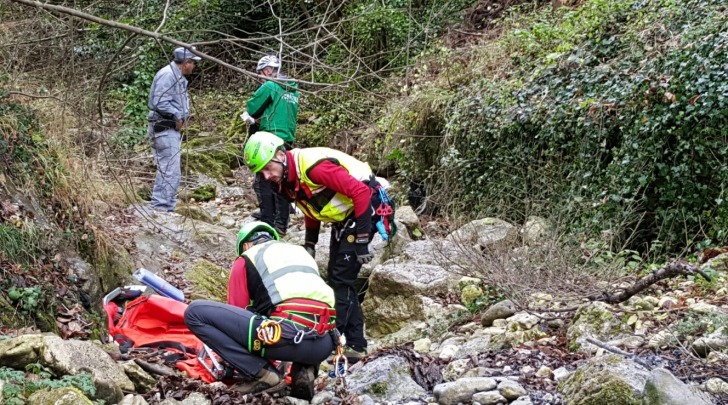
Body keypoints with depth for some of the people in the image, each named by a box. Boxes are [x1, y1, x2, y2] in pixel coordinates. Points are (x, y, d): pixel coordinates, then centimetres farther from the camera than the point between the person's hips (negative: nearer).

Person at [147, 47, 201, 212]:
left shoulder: (178, 77, 16)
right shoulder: (167, 75, -16)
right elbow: (160, 103, -23)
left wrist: (180, 117, 1)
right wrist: (178, 116, -14)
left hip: (172, 129, 11)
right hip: (165, 129, -11)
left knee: (172, 173, 15)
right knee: (170, 172, -12)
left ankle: (168, 207, 22)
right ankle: (160, 208, -10)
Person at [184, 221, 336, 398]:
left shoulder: (246, 258, 19)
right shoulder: (301, 252, 34)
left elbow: (236, 311, 20)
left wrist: (229, 363, 36)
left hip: (285, 335, -6)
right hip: (324, 344, 6)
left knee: (195, 312, 4)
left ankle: (263, 373, 1)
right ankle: (305, 369, 10)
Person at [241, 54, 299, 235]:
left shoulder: (269, 86, -8)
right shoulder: (293, 90, 15)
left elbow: (251, 107, -6)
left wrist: (251, 116, 17)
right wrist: (257, 117, 16)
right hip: (288, 140, 7)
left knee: (263, 182, -1)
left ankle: (268, 221, -2)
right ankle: (281, 223, 13)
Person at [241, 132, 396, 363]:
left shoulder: (313, 166, -28)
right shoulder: (287, 181, 0)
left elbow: (361, 192, -30)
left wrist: (361, 240, -28)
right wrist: (309, 244, 9)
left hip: (366, 209, -10)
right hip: (342, 218, 10)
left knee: (341, 278, -12)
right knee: (337, 278, 8)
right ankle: (354, 345, 13)